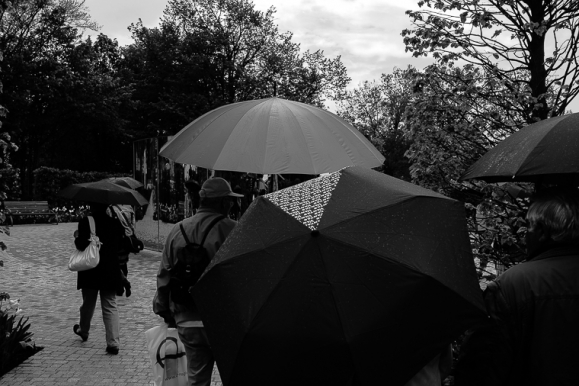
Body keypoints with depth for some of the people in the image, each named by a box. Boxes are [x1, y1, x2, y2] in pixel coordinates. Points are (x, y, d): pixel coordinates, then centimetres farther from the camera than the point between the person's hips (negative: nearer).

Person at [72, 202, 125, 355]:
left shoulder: (85, 222, -11)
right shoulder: (115, 223, -2)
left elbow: (82, 244, -19)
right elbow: (122, 246, 2)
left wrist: (76, 237, 0)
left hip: (90, 272, -1)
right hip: (111, 272, 1)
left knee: (88, 304, 20)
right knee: (110, 307, 4)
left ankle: (83, 331, 44)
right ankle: (113, 343, -4)